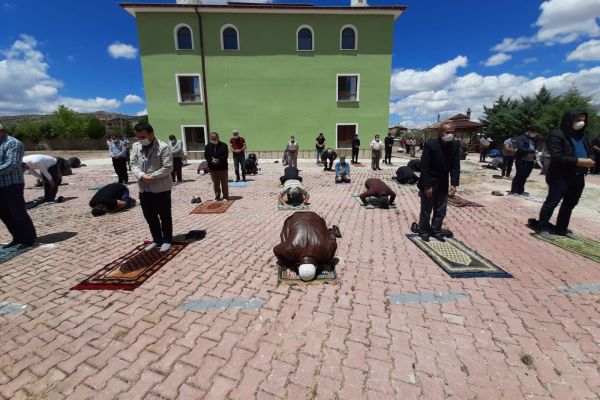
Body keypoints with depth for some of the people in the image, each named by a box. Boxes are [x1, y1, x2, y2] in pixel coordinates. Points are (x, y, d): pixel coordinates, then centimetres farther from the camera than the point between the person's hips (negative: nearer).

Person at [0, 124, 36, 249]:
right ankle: (18, 238, 23)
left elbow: (12, 164, -20)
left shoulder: (13, 143, -9)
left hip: (12, 185, -9)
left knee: (19, 213, -3)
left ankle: (29, 239, 8)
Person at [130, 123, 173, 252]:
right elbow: (133, 164, 4)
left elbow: (168, 167, -17)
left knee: (165, 216, 5)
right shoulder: (136, 147, 8)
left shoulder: (163, 147, -12)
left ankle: (167, 240, 19)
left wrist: (152, 177, -20)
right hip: (144, 189, 6)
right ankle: (157, 239, 30)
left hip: (161, 188, -6)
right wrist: (141, 176, -15)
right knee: (149, 216, 14)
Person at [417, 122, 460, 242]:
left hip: (443, 184, 5)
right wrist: (427, 186, -22)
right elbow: (424, 166, -20)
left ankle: (436, 230, 28)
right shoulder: (430, 144, -19)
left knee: (441, 211, 12)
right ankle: (424, 231, 24)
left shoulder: (456, 145, -4)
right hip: (429, 183, -5)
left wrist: (454, 184, -12)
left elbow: (456, 166, -3)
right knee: (426, 210, 7)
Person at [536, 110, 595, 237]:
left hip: (578, 177, 8)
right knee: (552, 203, 0)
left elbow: (588, 152, 21)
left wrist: (590, 161, 0)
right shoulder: (557, 135, -10)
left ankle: (561, 228, 26)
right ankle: (542, 227, 10)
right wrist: (579, 161, -23)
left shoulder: (582, 136, 14)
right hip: (560, 177, -8)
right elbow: (557, 157, -19)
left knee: (570, 204, 14)